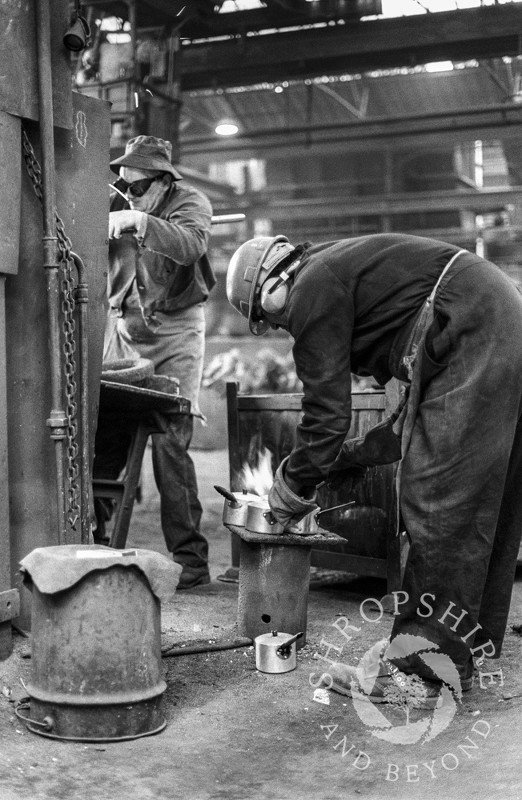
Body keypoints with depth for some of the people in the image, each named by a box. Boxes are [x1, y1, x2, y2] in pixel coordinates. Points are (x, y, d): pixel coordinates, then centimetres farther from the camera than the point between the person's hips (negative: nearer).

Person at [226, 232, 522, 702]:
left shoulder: (314, 289, -3)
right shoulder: (346, 267, 27)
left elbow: (326, 412, -6)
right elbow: (427, 399, 27)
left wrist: (291, 491, 8)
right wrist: (363, 452, 27)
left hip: (472, 341, -11)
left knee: (439, 504, -7)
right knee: (484, 511, 13)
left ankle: (430, 667, -1)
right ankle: (465, 652, 23)